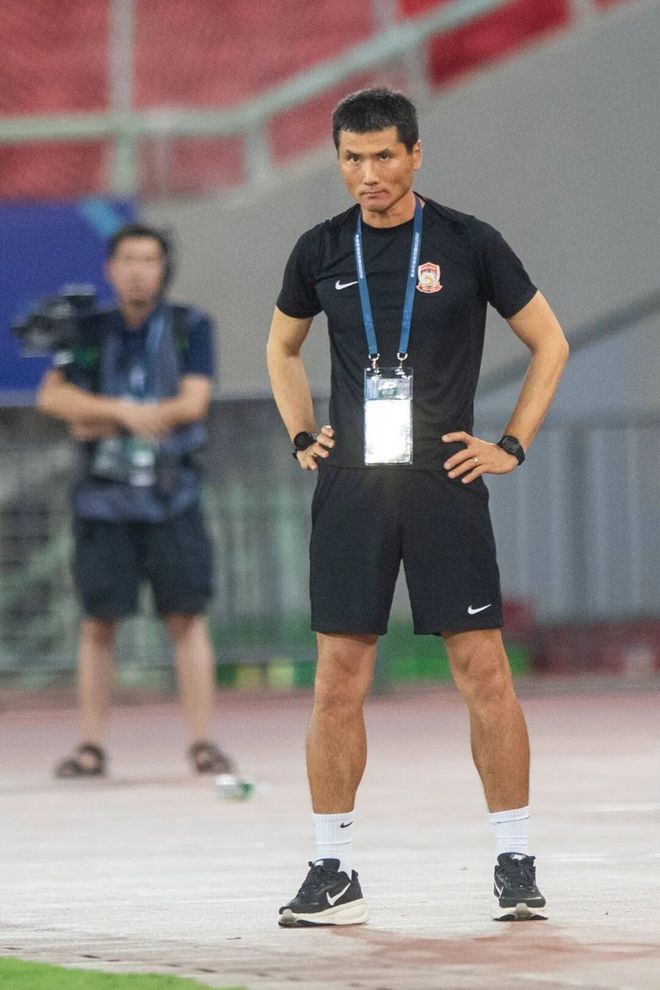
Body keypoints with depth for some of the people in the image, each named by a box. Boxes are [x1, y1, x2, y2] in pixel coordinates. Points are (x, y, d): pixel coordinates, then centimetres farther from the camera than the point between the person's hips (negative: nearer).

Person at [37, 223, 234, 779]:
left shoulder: (190, 328, 5)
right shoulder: (90, 332, 9)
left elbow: (193, 402, -6)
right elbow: (53, 397, -2)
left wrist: (102, 420, -7)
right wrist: (122, 410, -16)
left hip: (171, 497, -1)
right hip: (103, 498, 1)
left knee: (187, 617, -6)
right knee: (99, 622, 0)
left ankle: (202, 742, -5)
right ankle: (92, 746, 3)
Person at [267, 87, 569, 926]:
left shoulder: (468, 244, -2)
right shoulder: (321, 251, 7)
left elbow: (548, 342, 8)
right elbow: (282, 346, 25)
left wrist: (512, 446, 2)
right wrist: (302, 437, 13)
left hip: (445, 482, -2)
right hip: (350, 485, 2)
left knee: (483, 672, -4)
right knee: (338, 681, 0)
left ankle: (515, 862, 4)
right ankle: (333, 873, 7)